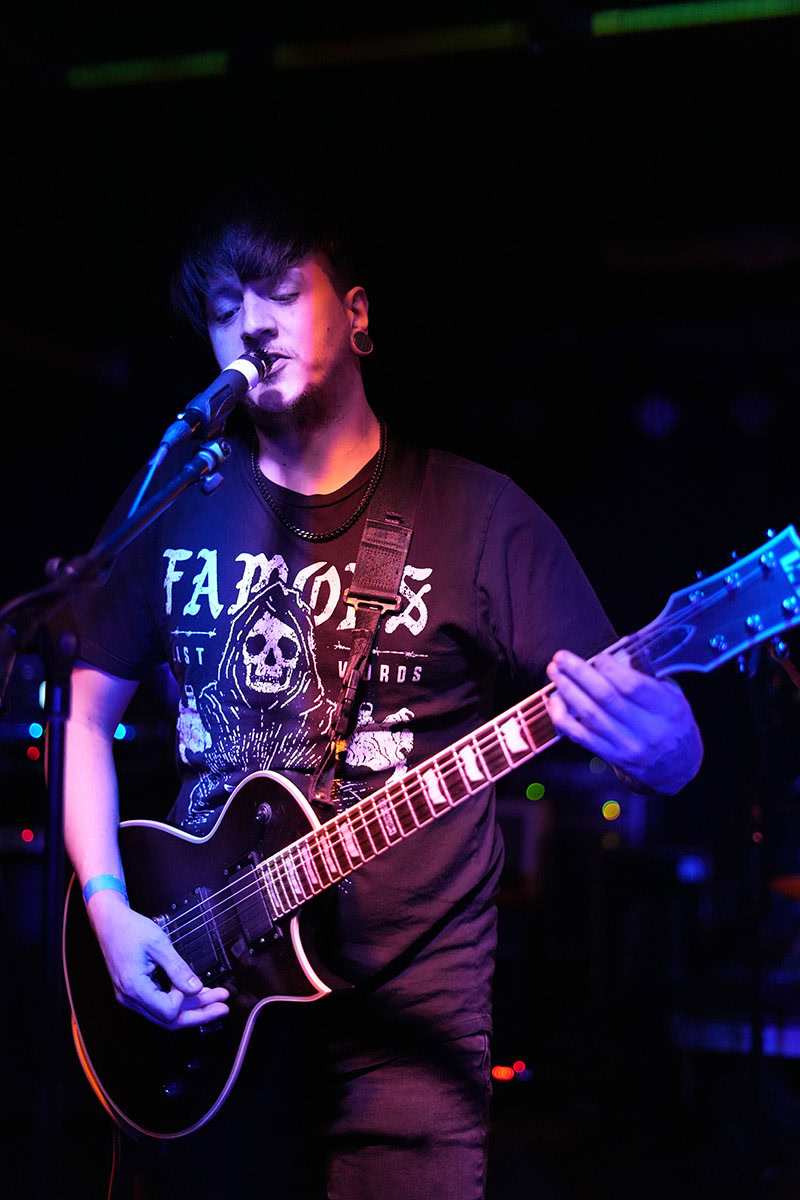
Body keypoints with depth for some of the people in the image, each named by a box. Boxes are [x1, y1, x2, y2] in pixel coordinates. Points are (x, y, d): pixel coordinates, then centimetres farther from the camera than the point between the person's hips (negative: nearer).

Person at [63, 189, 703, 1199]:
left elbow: (672, 754, -8)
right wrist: (108, 906, -2)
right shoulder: (178, 512, 5)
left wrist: (659, 742, -32)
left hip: (409, 1024, -2)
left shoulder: (479, 516, -4)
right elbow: (85, 714, 12)